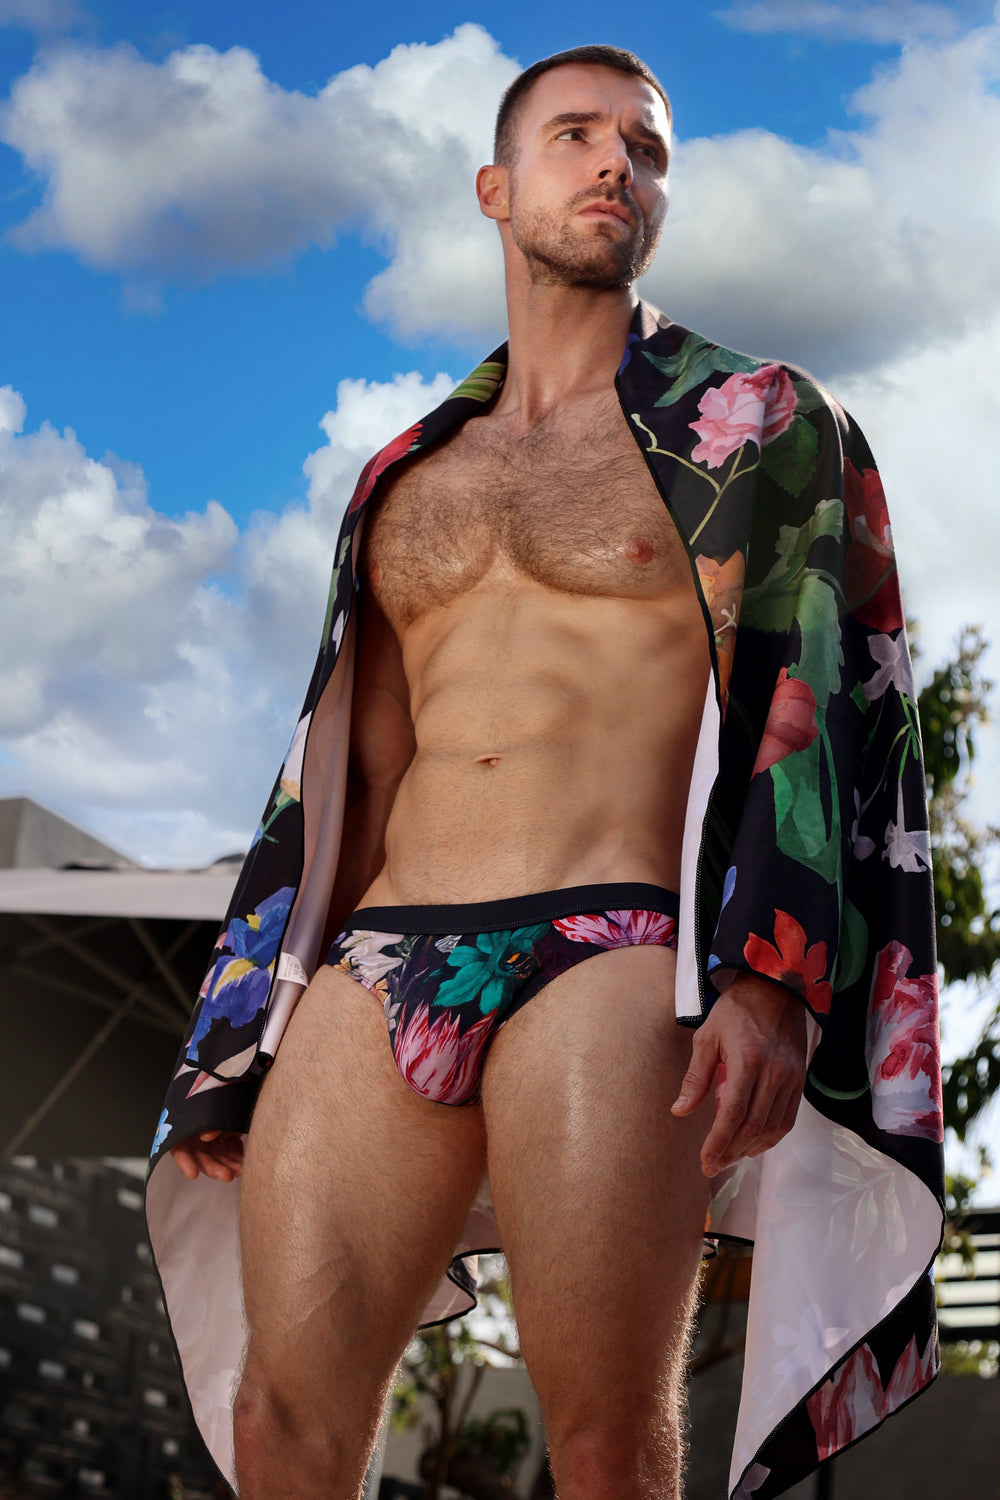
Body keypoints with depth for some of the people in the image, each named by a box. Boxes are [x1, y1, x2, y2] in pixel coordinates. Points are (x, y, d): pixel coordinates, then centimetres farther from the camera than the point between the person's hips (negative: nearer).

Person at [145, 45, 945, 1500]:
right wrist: (239, 1051, 17)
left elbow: (824, 710, 0)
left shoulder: (756, 428, 11)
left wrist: (775, 980, -15)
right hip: (382, 962, 5)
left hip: (618, 958, -4)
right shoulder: (405, 476, 25)